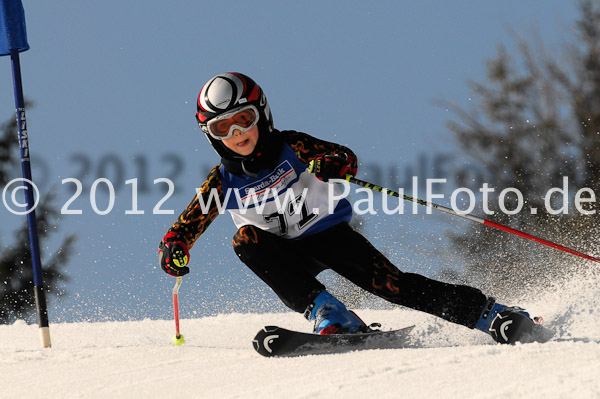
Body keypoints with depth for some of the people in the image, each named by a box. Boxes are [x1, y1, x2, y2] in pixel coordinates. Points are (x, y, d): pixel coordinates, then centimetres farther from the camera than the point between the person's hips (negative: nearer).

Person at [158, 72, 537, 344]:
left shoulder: (290, 147, -12)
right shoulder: (223, 181, -6)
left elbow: (346, 157, -23)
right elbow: (185, 227, -4)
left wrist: (333, 164, -47)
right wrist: (174, 250, -26)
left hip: (329, 234, -2)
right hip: (285, 255, 2)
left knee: (389, 283, -21)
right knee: (247, 239, -29)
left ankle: (489, 313, -16)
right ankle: (327, 312, -33)